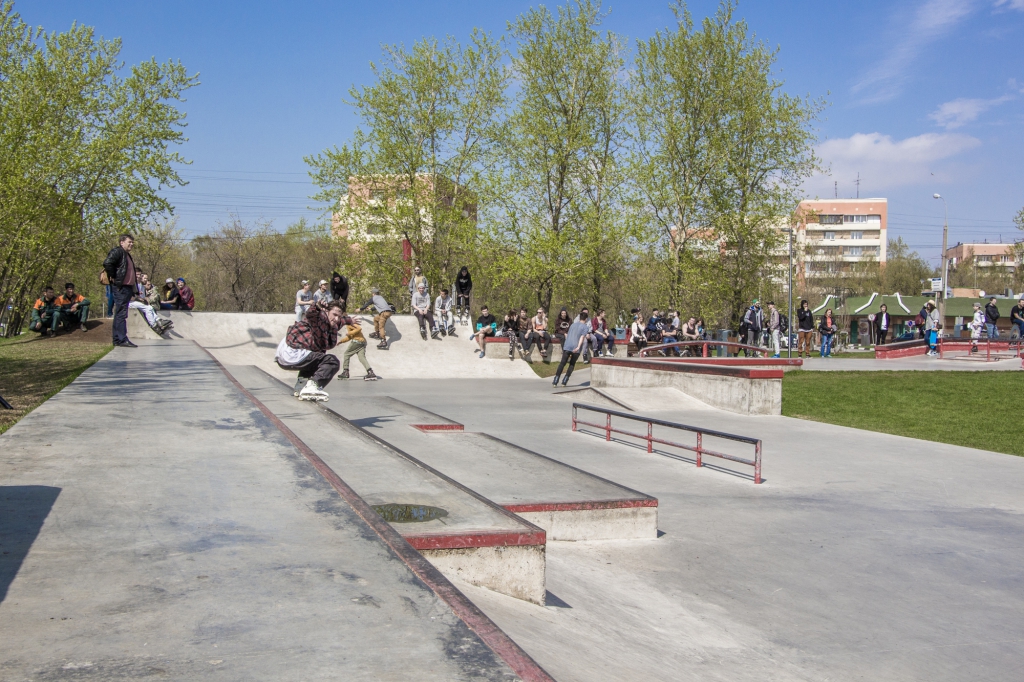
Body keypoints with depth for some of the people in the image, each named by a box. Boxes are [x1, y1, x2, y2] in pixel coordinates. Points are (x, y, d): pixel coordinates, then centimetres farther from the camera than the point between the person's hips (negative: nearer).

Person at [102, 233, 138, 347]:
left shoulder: (127, 255, 23)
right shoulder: (117, 251, -7)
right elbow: (107, 263, -22)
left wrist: (134, 289, 14)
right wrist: (113, 277, -16)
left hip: (127, 288, 10)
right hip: (121, 287, -10)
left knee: (120, 314, 11)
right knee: (121, 313, -11)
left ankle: (117, 339, 15)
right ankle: (122, 339, -13)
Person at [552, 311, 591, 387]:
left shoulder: (573, 324, 18)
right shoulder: (586, 327, 3)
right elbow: (582, 337, -11)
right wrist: (578, 347, -23)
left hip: (567, 346, 3)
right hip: (576, 348, -3)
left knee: (562, 363, 4)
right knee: (572, 364, 13)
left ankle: (555, 381, -4)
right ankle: (564, 381, 7)